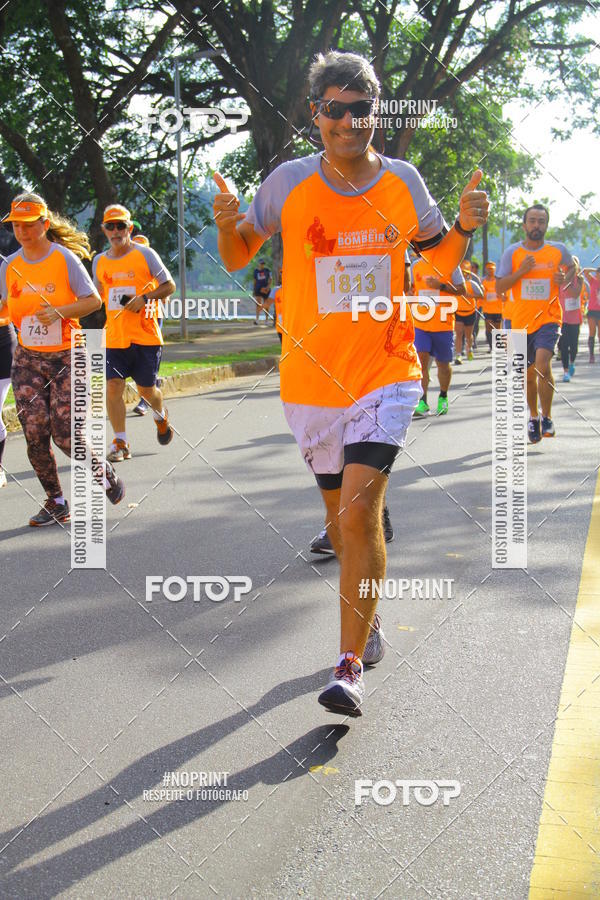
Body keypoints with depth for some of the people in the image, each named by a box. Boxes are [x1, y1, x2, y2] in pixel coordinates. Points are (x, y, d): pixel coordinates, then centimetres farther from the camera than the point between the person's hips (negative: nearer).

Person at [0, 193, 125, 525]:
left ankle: (102, 471, 21)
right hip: (27, 360, 4)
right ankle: (55, 503, 12)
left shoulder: (64, 258, -7)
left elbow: (94, 300, -7)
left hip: (65, 358, -4)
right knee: (35, 435, -2)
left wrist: (60, 312, -20)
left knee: (64, 434, -8)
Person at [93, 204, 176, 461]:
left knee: (146, 388, 4)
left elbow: (169, 286, -1)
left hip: (145, 335, -3)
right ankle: (120, 443, 1)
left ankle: (161, 416, 39)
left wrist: (145, 298, -15)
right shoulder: (100, 261, 10)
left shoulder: (145, 254, -2)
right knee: (113, 386, -9)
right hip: (115, 337, 3)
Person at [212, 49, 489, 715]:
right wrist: (227, 225, -15)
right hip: (311, 378, 2)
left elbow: (441, 258, 15)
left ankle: (350, 666, -10)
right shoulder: (288, 183, -4)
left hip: (385, 372, -1)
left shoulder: (402, 181, 0)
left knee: (359, 510, -16)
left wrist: (466, 225, -6)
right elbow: (237, 258, 7)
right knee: (342, 517, 14)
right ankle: (366, 615, 40)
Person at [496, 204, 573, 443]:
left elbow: (571, 267, 20)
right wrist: (521, 271, -19)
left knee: (542, 364, -23)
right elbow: (499, 288, -5)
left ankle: (547, 418, -9)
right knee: (528, 374, 12)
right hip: (521, 321, 2)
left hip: (548, 318, -2)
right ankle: (534, 417, 34)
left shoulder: (558, 250, 0)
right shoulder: (512, 252, -2)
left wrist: (565, 278, -2)